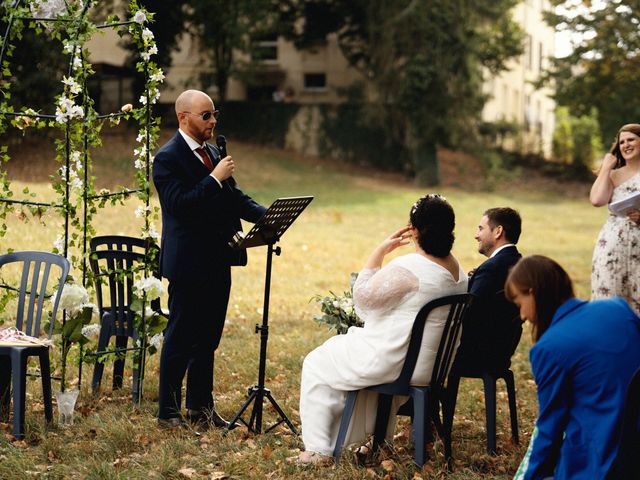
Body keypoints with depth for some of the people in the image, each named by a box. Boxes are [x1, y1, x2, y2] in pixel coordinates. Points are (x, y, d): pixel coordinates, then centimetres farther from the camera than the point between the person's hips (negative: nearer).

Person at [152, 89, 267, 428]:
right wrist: (215, 178, -24)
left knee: (208, 337, 15)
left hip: (217, 261, 8)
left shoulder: (211, 152, 14)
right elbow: (180, 204, -23)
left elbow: (235, 197, 15)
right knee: (180, 338, 0)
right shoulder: (168, 158, -12)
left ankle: (200, 405, 26)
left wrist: (266, 216, -1)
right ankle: (168, 411, 10)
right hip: (189, 263, -8)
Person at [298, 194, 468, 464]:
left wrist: (379, 251, -12)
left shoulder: (408, 268, -26)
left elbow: (362, 296, -16)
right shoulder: (457, 268, 3)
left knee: (316, 365, 11)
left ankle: (319, 449, 12)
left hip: (396, 361, -9)